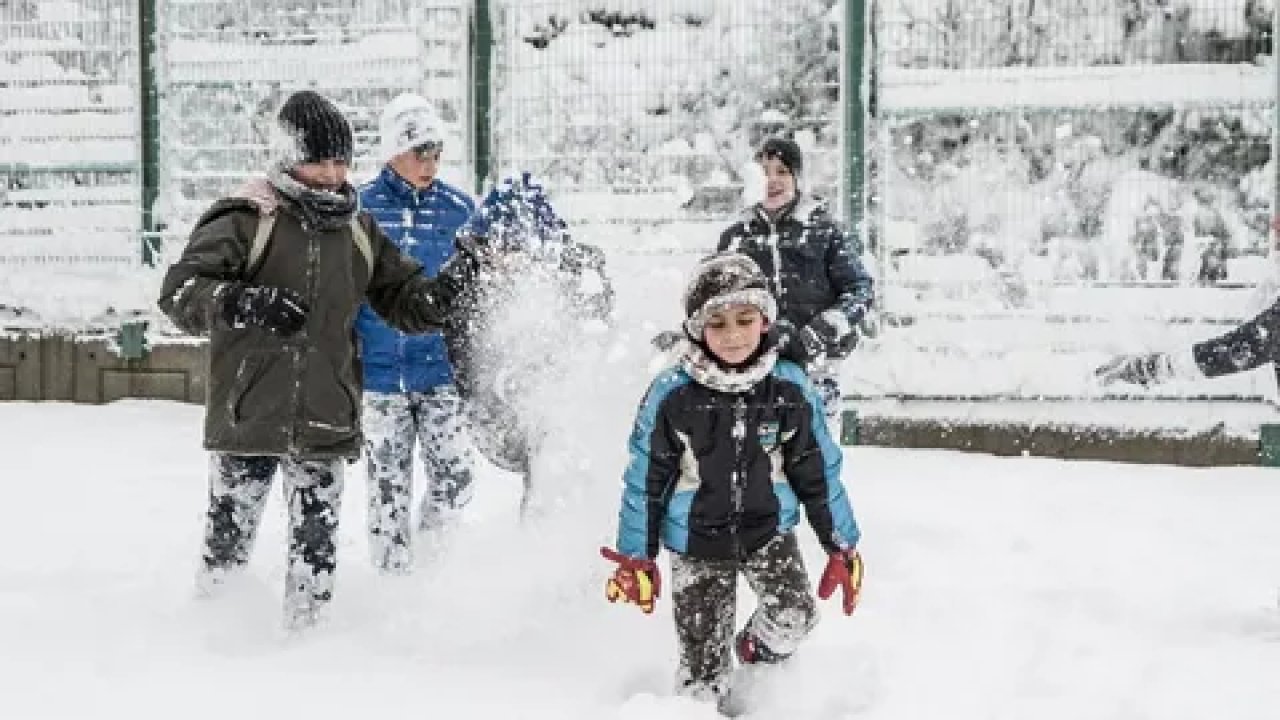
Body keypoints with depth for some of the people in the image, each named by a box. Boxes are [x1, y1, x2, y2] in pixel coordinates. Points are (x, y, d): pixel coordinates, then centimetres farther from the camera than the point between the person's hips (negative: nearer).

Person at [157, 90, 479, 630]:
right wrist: (241, 304, -33)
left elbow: (407, 304, 15)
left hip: (326, 423, 3)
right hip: (248, 417, -3)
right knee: (230, 531, 8)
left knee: (316, 545, 5)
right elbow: (179, 291, -15)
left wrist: (456, 283, -4)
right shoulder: (245, 219, -7)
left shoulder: (357, 230, 10)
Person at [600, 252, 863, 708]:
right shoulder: (672, 394, -15)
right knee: (703, 666, -3)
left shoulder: (791, 389, -9)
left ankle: (757, 652, 18)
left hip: (769, 529, 2)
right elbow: (645, 478, -5)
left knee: (794, 618, -16)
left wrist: (842, 547, 4)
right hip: (697, 541, -2)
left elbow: (819, 472, 2)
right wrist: (635, 557, -2)